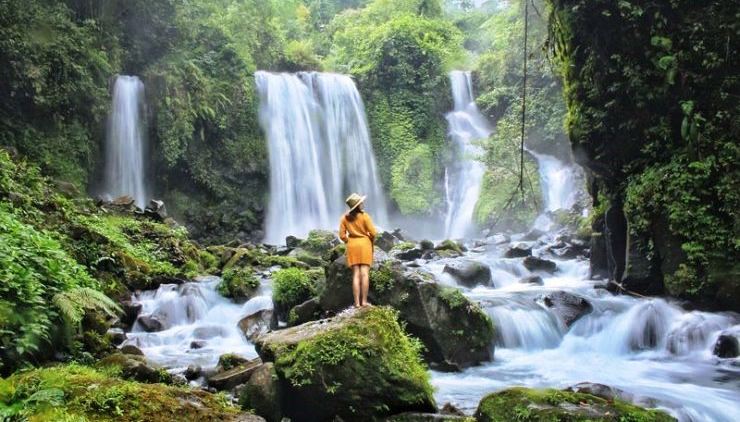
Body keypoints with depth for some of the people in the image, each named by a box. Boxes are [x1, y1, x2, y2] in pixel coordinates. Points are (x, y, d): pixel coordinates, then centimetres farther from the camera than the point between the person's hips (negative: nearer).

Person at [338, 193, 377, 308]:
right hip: (364, 244, -3)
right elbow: (373, 233, -10)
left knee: (356, 274, 4)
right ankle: (364, 301, -5)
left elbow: (342, 235, 1)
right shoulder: (364, 216, -10)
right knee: (364, 274, -3)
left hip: (352, 246, 3)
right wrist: (372, 242, 10)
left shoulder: (345, 218, 1)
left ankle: (357, 302, 0)